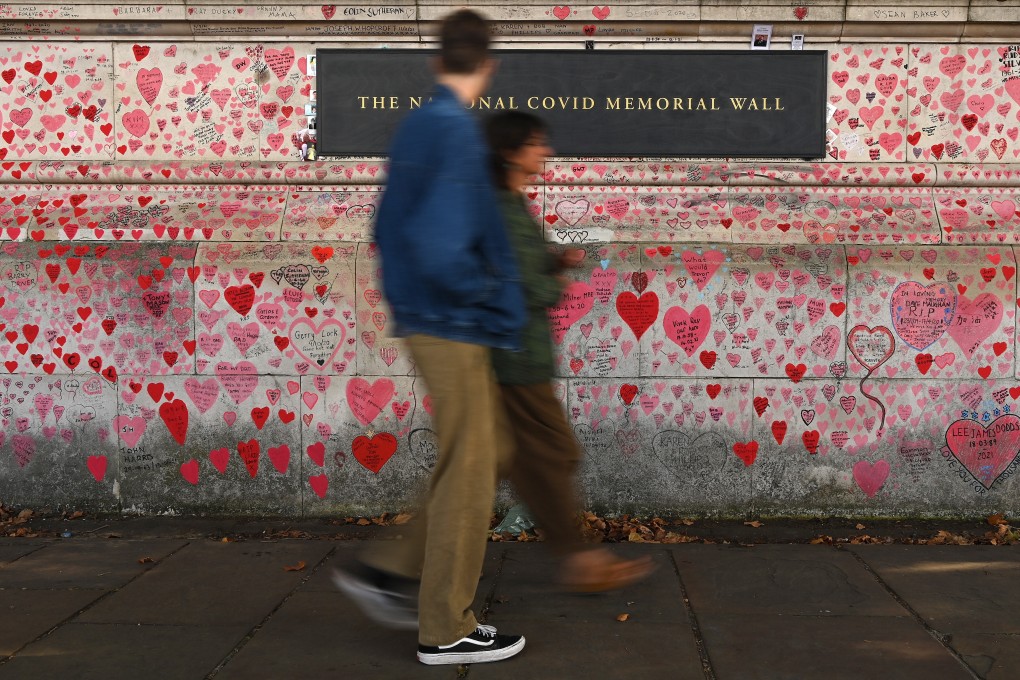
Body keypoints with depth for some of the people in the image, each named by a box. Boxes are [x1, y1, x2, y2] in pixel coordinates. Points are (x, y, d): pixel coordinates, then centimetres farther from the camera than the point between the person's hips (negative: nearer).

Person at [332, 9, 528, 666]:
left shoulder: (415, 126, 10)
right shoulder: (458, 132, -18)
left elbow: (391, 230, 17)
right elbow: (442, 248, -28)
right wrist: (489, 294, -13)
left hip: (425, 319, 9)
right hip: (454, 329, -9)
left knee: (489, 453, 18)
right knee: (467, 472, 2)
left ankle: (389, 569, 22)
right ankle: (447, 629, 14)